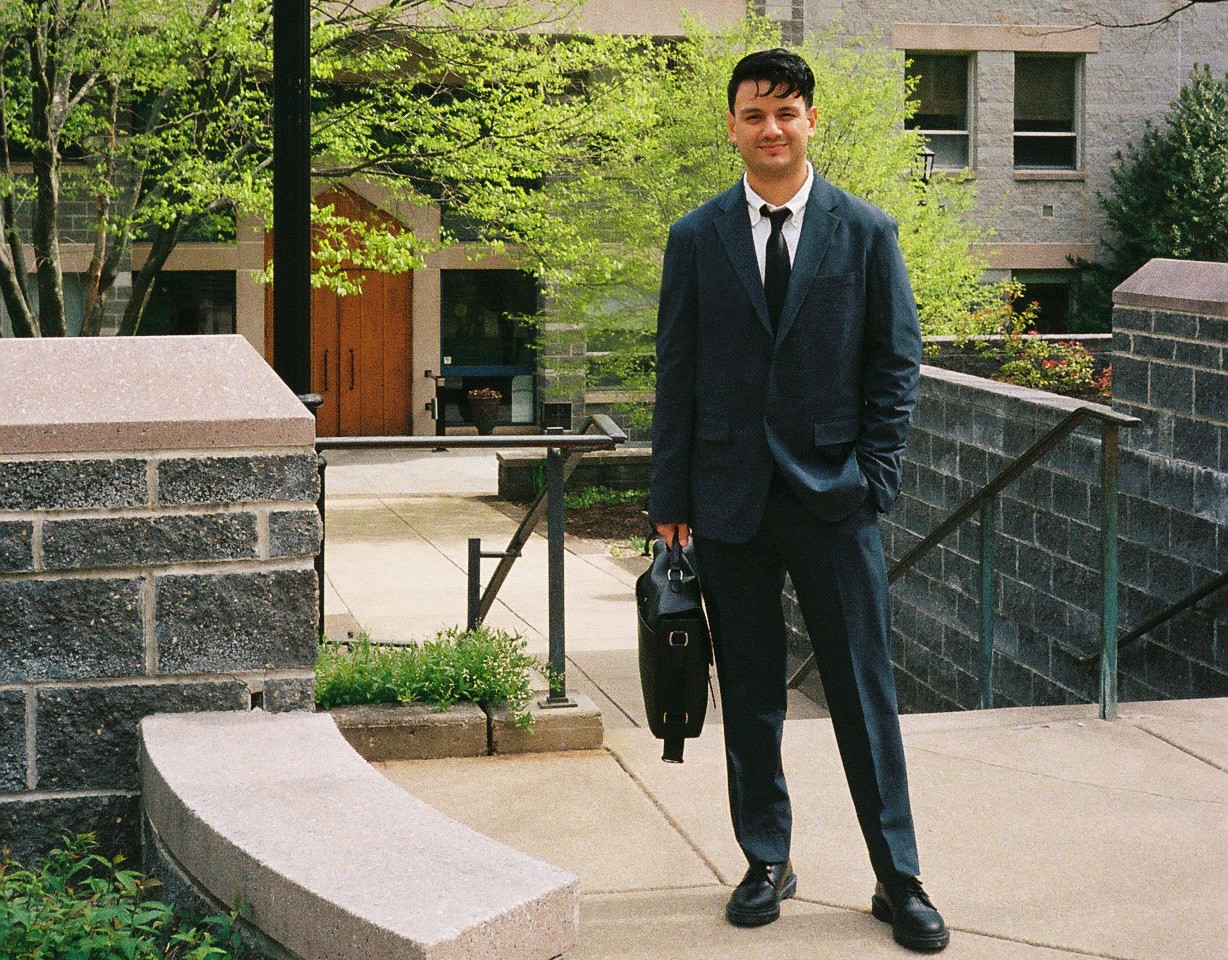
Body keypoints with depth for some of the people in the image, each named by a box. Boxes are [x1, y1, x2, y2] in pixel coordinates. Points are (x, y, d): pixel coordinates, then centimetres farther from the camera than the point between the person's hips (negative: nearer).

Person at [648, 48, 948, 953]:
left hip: (833, 498, -1)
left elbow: (898, 362, 4)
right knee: (750, 692, 9)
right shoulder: (696, 239, 5)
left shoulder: (866, 231, 2)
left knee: (865, 690, 1)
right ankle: (767, 863, 22)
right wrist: (671, 497, 3)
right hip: (730, 497, 2)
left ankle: (899, 878, 10)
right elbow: (677, 372, 6)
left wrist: (874, 474, -5)